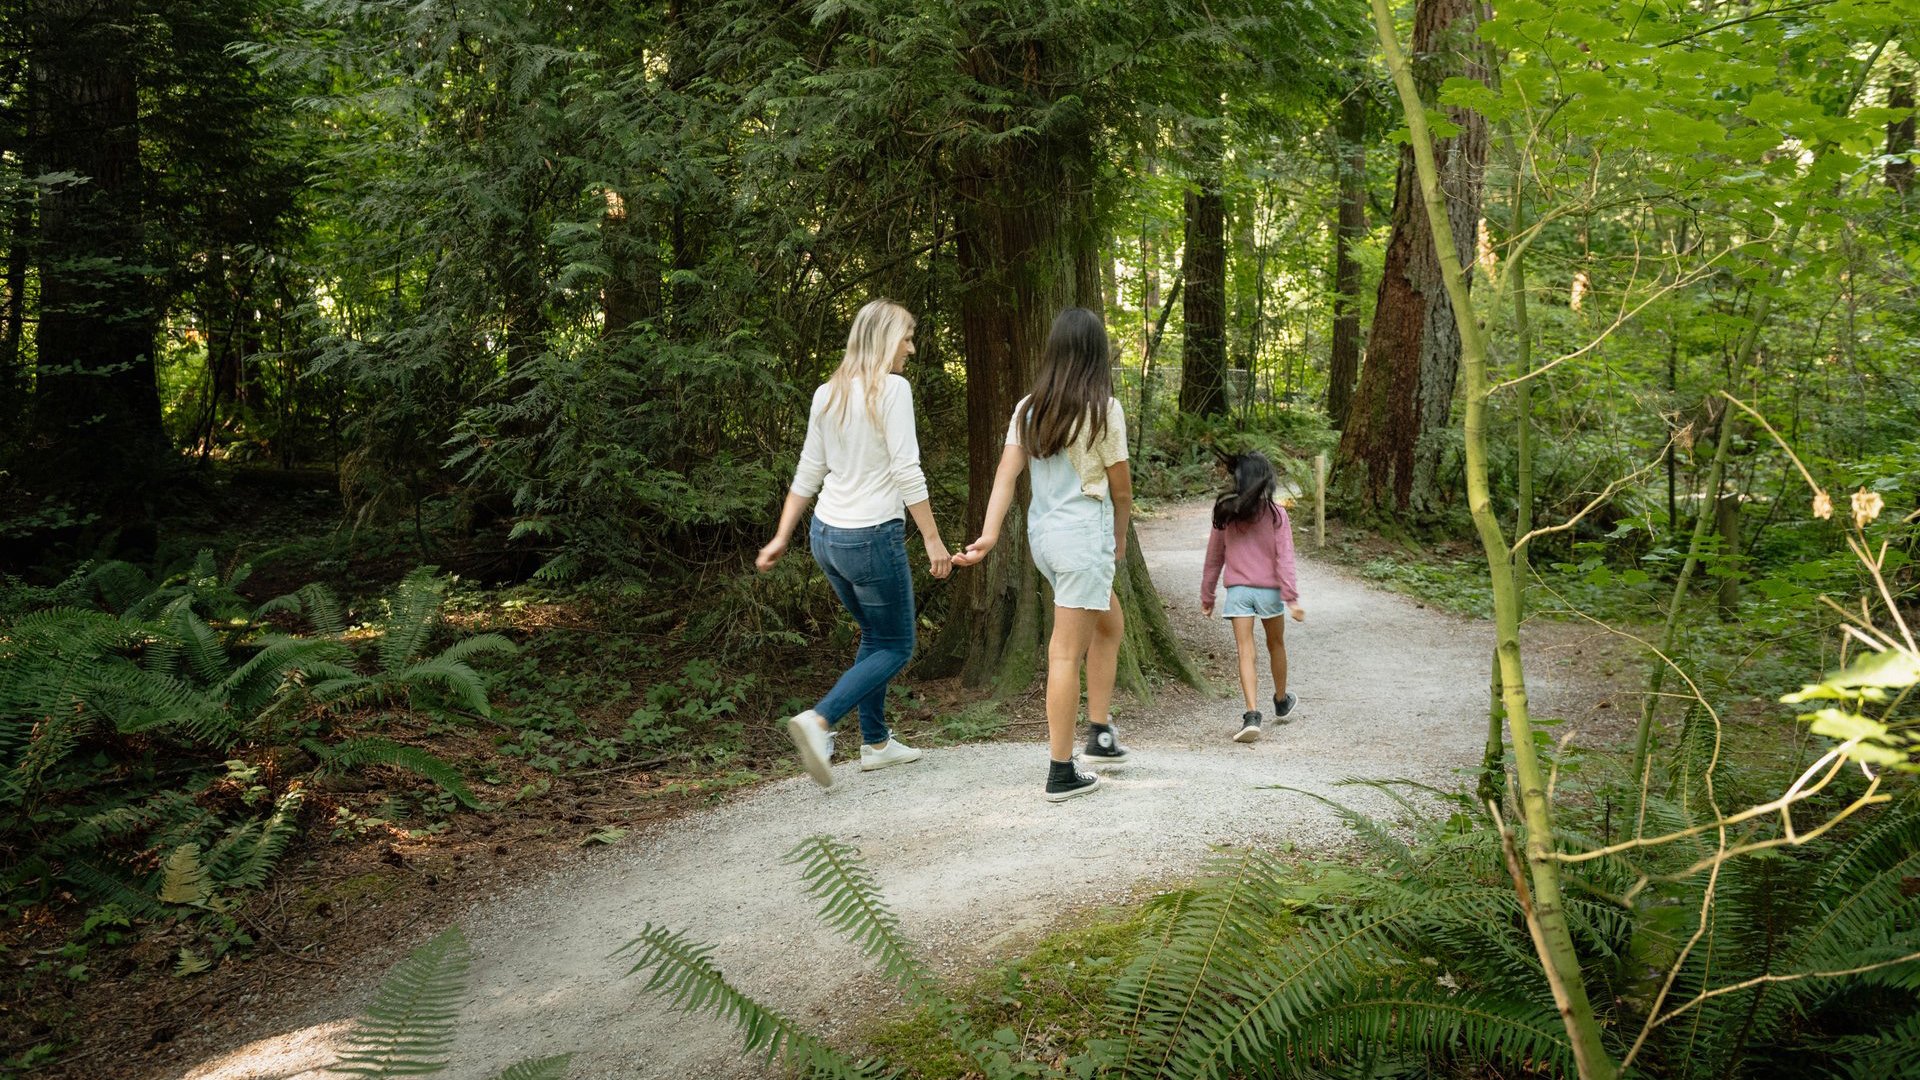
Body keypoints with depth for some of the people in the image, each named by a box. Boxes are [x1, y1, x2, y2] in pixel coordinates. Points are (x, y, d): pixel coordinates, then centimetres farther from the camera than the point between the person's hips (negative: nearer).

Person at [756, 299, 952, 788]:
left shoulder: (827, 394, 8)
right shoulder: (892, 388, -12)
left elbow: (807, 474, 10)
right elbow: (907, 472, -17)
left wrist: (781, 538, 13)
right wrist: (933, 540, -13)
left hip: (826, 535, 7)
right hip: (873, 537, -7)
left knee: (875, 637, 22)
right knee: (895, 647, 5)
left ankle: (876, 743, 25)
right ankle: (819, 721, -13)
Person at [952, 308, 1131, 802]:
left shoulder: (1028, 409, 5)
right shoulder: (1103, 409, -10)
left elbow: (1006, 474, -3)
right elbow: (1121, 487, -4)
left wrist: (989, 534, -9)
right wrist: (1120, 538, 12)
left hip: (1042, 534, 6)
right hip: (1085, 535, -6)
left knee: (1109, 625, 24)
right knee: (1066, 653, -3)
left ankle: (1101, 735, 25)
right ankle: (1061, 773, 2)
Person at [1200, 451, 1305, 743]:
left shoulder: (1225, 514, 0)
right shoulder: (1275, 514, -8)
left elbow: (1213, 559, 7)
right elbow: (1284, 558, -12)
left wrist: (1207, 598, 17)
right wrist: (1292, 597, -11)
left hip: (1237, 590, 1)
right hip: (1269, 589, 0)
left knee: (1246, 653, -4)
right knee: (1276, 646, 20)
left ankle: (1252, 715, -19)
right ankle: (1281, 704, 40)